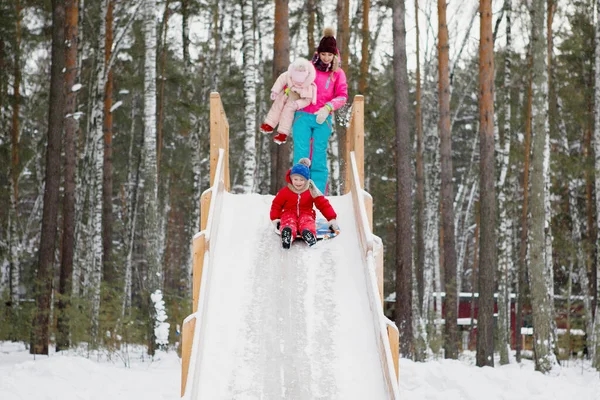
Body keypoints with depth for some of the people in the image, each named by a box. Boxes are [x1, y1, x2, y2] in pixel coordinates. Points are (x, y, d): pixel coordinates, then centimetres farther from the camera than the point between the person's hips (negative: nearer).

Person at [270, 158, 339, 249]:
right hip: (289, 214, 0)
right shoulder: (285, 191, 4)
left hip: (306, 214, 0)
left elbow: (323, 204, 3)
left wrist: (332, 219, -4)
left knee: (307, 221, -39)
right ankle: (287, 233, -75)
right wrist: (275, 219, -1)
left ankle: (308, 233, -74)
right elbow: (276, 204, 11)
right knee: (288, 222, -39)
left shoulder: (312, 192, 4)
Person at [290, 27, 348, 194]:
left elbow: (342, 95, -3)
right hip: (303, 117, 0)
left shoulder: (338, 73, 6)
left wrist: (327, 108, -20)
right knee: (301, 154, -3)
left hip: (322, 119, 0)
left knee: (319, 156, 2)